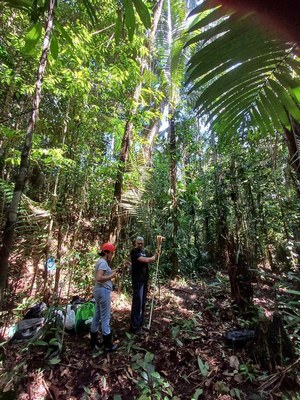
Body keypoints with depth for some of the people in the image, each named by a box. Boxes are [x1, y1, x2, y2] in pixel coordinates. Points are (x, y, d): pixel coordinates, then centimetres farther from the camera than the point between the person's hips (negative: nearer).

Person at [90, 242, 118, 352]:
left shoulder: (100, 261, 12)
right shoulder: (103, 262, -19)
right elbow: (99, 278, -28)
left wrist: (110, 273, 8)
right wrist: (111, 276, -18)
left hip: (99, 290, 10)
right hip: (103, 291, -10)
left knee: (97, 316, 18)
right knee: (105, 318, 2)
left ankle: (94, 342, 31)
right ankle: (108, 345, 15)